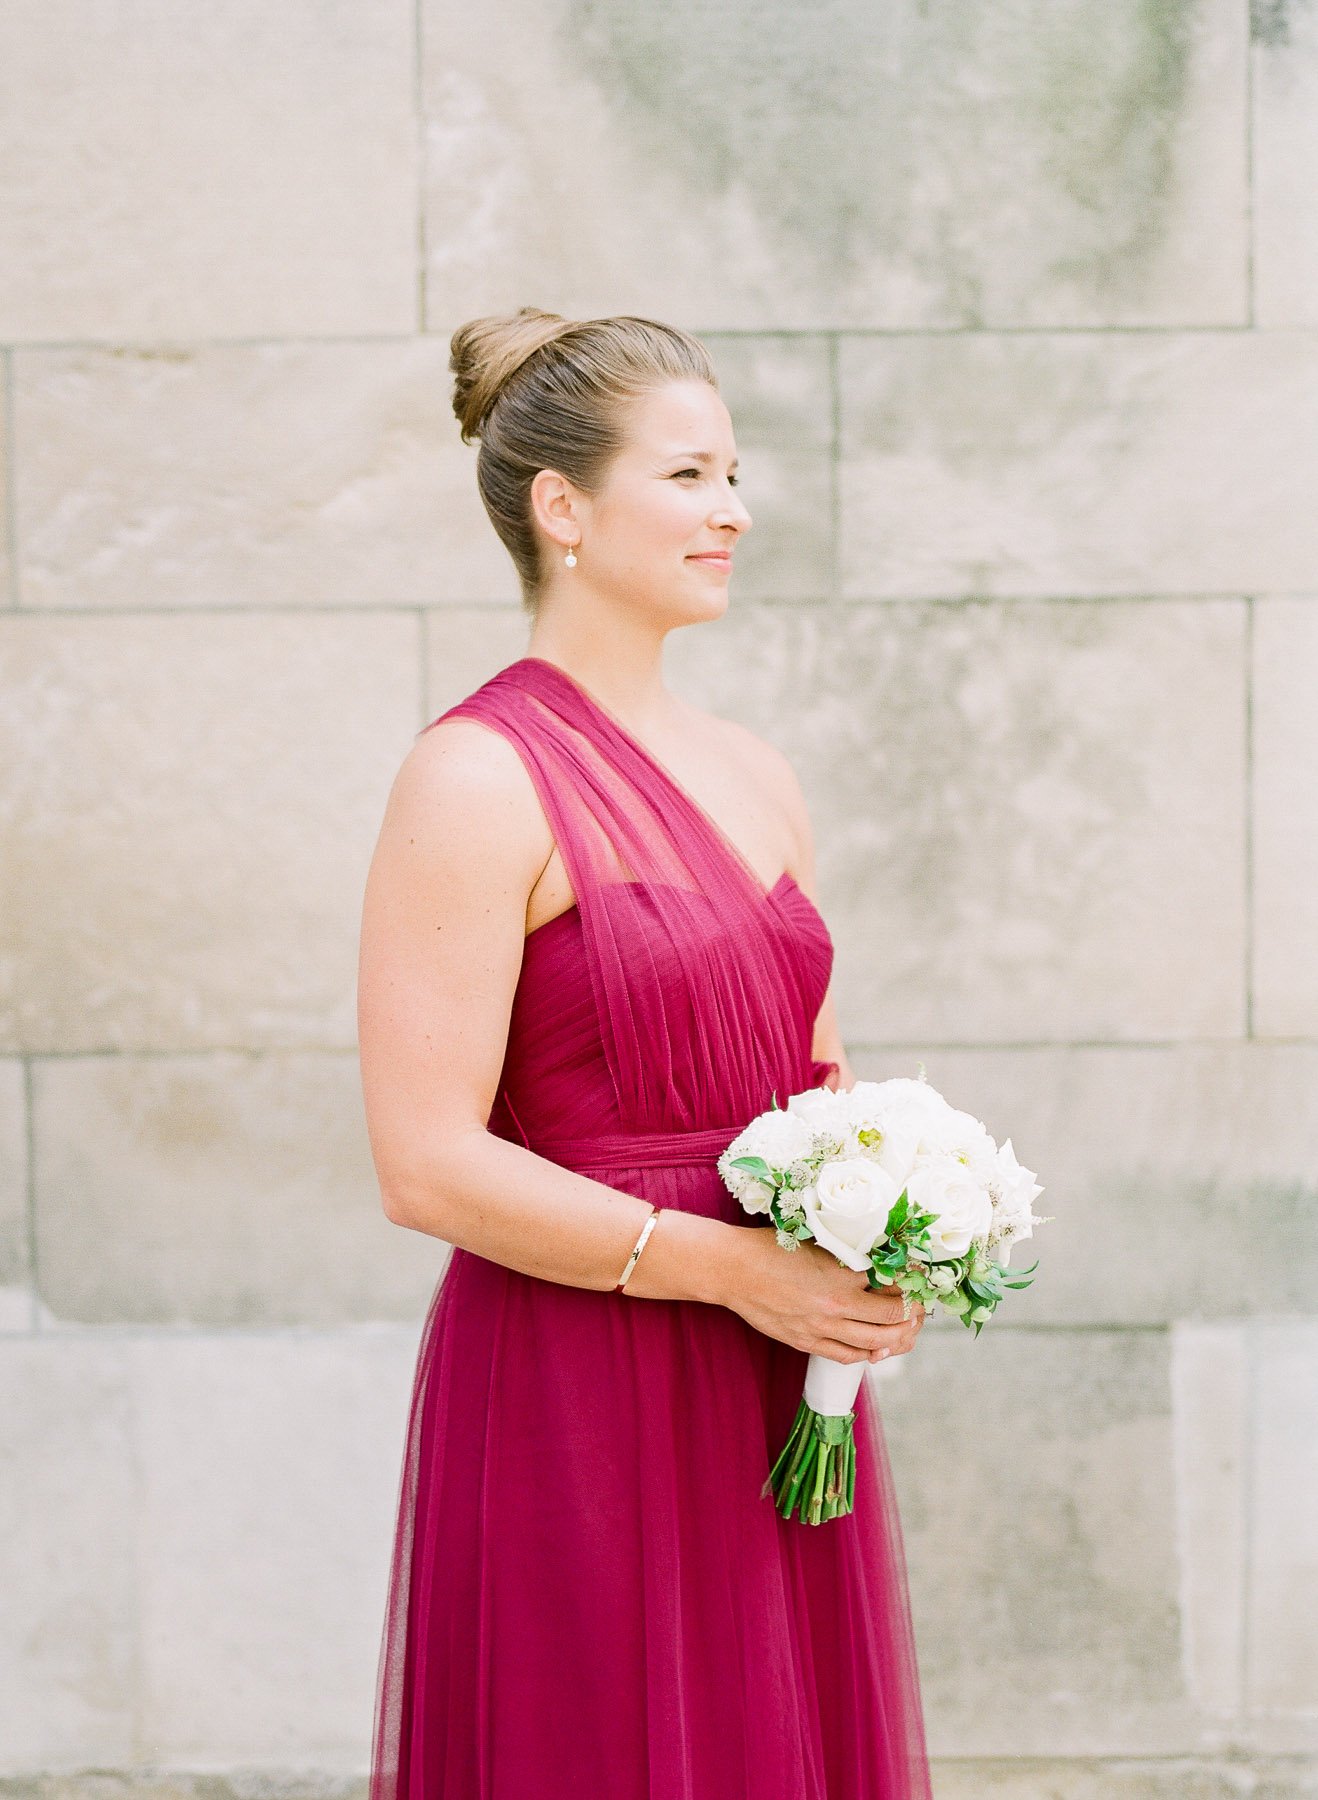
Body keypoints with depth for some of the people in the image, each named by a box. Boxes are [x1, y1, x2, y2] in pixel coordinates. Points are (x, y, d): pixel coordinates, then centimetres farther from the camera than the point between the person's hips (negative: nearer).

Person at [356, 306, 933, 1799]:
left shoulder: (754, 777, 12)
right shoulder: (476, 778, -11)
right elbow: (427, 1166, -17)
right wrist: (731, 1267, -17)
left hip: (783, 1396, 7)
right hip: (579, 1406, -7)